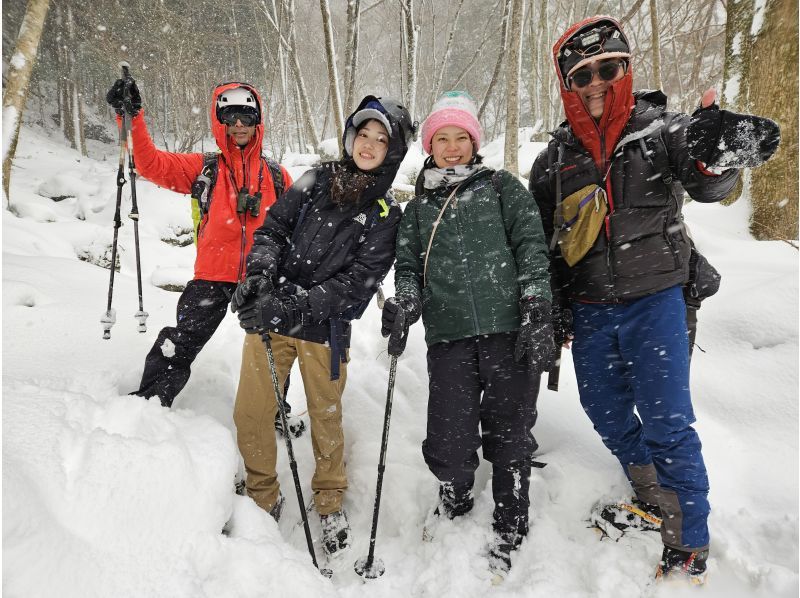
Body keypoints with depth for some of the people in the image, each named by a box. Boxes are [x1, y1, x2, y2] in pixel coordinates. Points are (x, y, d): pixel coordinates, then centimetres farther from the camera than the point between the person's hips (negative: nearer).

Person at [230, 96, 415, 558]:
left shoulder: (386, 215, -2)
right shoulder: (317, 181, 6)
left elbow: (359, 282, -12)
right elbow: (274, 227, 5)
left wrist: (295, 305, -22)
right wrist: (261, 271, -16)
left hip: (325, 329, -2)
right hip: (269, 314, 2)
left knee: (326, 417, 13)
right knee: (251, 414, 3)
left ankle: (330, 502, 37)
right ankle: (262, 497, 28)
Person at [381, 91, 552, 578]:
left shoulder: (502, 187, 10)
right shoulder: (419, 207, 19)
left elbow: (532, 249, 2)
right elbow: (408, 267, 18)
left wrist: (537, 317, -8)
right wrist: (404, 306, -3)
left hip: (510, 330, -1)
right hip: (449, 337, 2)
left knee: (509, 436, 5)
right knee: (447, 444, -3)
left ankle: (509, 529, 29)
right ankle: (456, 498, 33)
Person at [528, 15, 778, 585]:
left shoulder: (660, 130, -5)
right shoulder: (557, 157, 4)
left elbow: (707, 184, -20)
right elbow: (539, 239, 8)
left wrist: (715, 155, -43)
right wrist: (551, 312, 6)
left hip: (654, 301, -4)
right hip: (589, 309, 4)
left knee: (667, 421, -2)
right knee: (606, 413, 14)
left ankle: (689, 547, 16)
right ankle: (657, 501, 39)